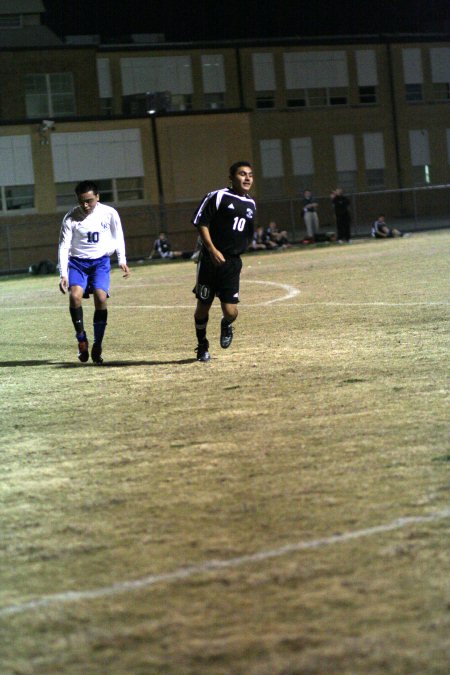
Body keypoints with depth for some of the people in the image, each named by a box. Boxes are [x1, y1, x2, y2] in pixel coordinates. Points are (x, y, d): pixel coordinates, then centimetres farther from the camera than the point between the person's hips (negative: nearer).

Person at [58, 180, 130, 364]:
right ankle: (81, 339, -7)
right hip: (77, 262, 0)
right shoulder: (70, 218, -11)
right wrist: (63, 275, -17)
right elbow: (64, 247, -9)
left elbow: (118, 237, 8)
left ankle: (97, 345, -6)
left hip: (101, 261, 0)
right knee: (74, 295, -24)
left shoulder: (109, 213, -8)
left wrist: (122, 261, 0)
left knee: (101, 297, -20)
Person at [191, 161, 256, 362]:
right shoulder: (217, 197, -7)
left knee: (230, 311, -7)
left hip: (232, 263, 4)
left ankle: (226, 326, 29)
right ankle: (202, 346, 26)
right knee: (203, 306, 5)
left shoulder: (251, 204, 14)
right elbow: (200, 223, -10)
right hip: (210, 260, -4)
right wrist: (212, 250, -18)